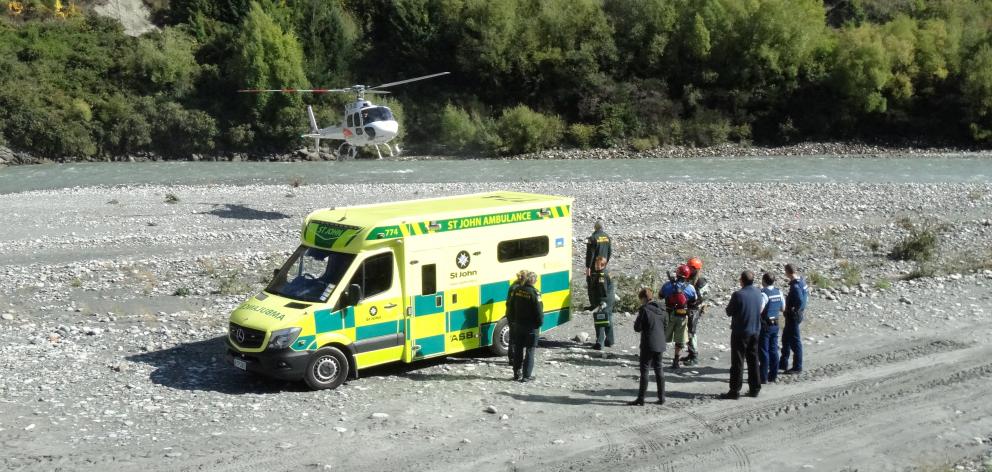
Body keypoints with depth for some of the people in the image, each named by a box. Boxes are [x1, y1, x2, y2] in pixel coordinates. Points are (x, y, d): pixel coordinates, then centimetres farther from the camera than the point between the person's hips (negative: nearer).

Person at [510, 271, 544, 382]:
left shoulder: (517, 290, 0)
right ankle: (527, 375, 1)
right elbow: (539, 311, -17)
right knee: (530, 351, 2)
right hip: (531, 327, -5)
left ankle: (516, 372, 24)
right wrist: (540, 323, -4)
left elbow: (512, 307, 8)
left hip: (518, 326, 5)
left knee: (518, 349, 16)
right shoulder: (534, 293, -19)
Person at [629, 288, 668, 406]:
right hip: (660, 344, 6)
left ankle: (641, 398, 2)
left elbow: (637, 328, -13)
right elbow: (665, 326, 12)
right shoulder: (661, 309, 5)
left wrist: (636, 323, 6)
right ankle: (661, 397, 16)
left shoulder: (644, 309, -15)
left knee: (644, 371, 0)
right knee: (659, 369, 14)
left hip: (648, 345, -6)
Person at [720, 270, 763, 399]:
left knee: (737, 362, 0)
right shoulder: (758, 293, 1)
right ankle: (755, 389, 20)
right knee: (753, 360, 15)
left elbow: (729, 312, -11)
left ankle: (735, 391, 2)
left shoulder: (738, 295, -20)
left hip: (740, 332, -6)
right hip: (755, 331, 6)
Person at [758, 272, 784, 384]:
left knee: (763, 352, 0)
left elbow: (759, 310, -25)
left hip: (765, 325, -7)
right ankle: (773, 376, 20)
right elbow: (783, 308, 12)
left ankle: (763, 378, 3)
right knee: (773, 350, 14)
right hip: (775, 324, 7)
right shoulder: (779, 292, 3)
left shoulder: (764, 293, -20)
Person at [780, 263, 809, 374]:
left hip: (794, 315, -10)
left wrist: (793, 310, -15)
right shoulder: (802, 280, 4)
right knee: (786, 337, 21)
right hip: (800, 312, 10)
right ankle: (783, 363, 31)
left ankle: (797, 367, 9)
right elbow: (807, 294, 14)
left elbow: (800, 301, -31)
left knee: (795, 341, 0)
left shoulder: (795, 286, -25)